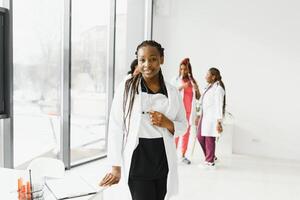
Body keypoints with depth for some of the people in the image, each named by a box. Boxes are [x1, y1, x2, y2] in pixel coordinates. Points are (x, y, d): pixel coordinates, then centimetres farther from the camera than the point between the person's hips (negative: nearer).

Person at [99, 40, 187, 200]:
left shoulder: (172, 92, 4)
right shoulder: (126, 88, -5)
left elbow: (183, 125, 12)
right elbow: (116, 128, -4)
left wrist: (167, 123, -10)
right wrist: (116, 166, -4)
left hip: (164, 162, 4)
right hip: (137, 162, -3)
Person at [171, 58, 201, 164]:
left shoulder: (192, 81, 13)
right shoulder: (176, 80, 3)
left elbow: (198, 97, 15)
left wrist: (197, 89, -5)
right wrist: (181, 87, -20)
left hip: (189, 111, 4)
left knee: (186, 133, 5)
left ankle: (183, 156, 11)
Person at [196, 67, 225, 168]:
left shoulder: (218, 88, -11)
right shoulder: (209, 87, 14)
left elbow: (219, 105, -15)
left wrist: (219, 121, -17)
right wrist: (200, 115, 19)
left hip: (212, 117, -9)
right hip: (204, 116, 9)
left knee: (209, 138, -3)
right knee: (200, 137, 12)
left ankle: (210, 161, 11)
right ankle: (211, 156, 28)